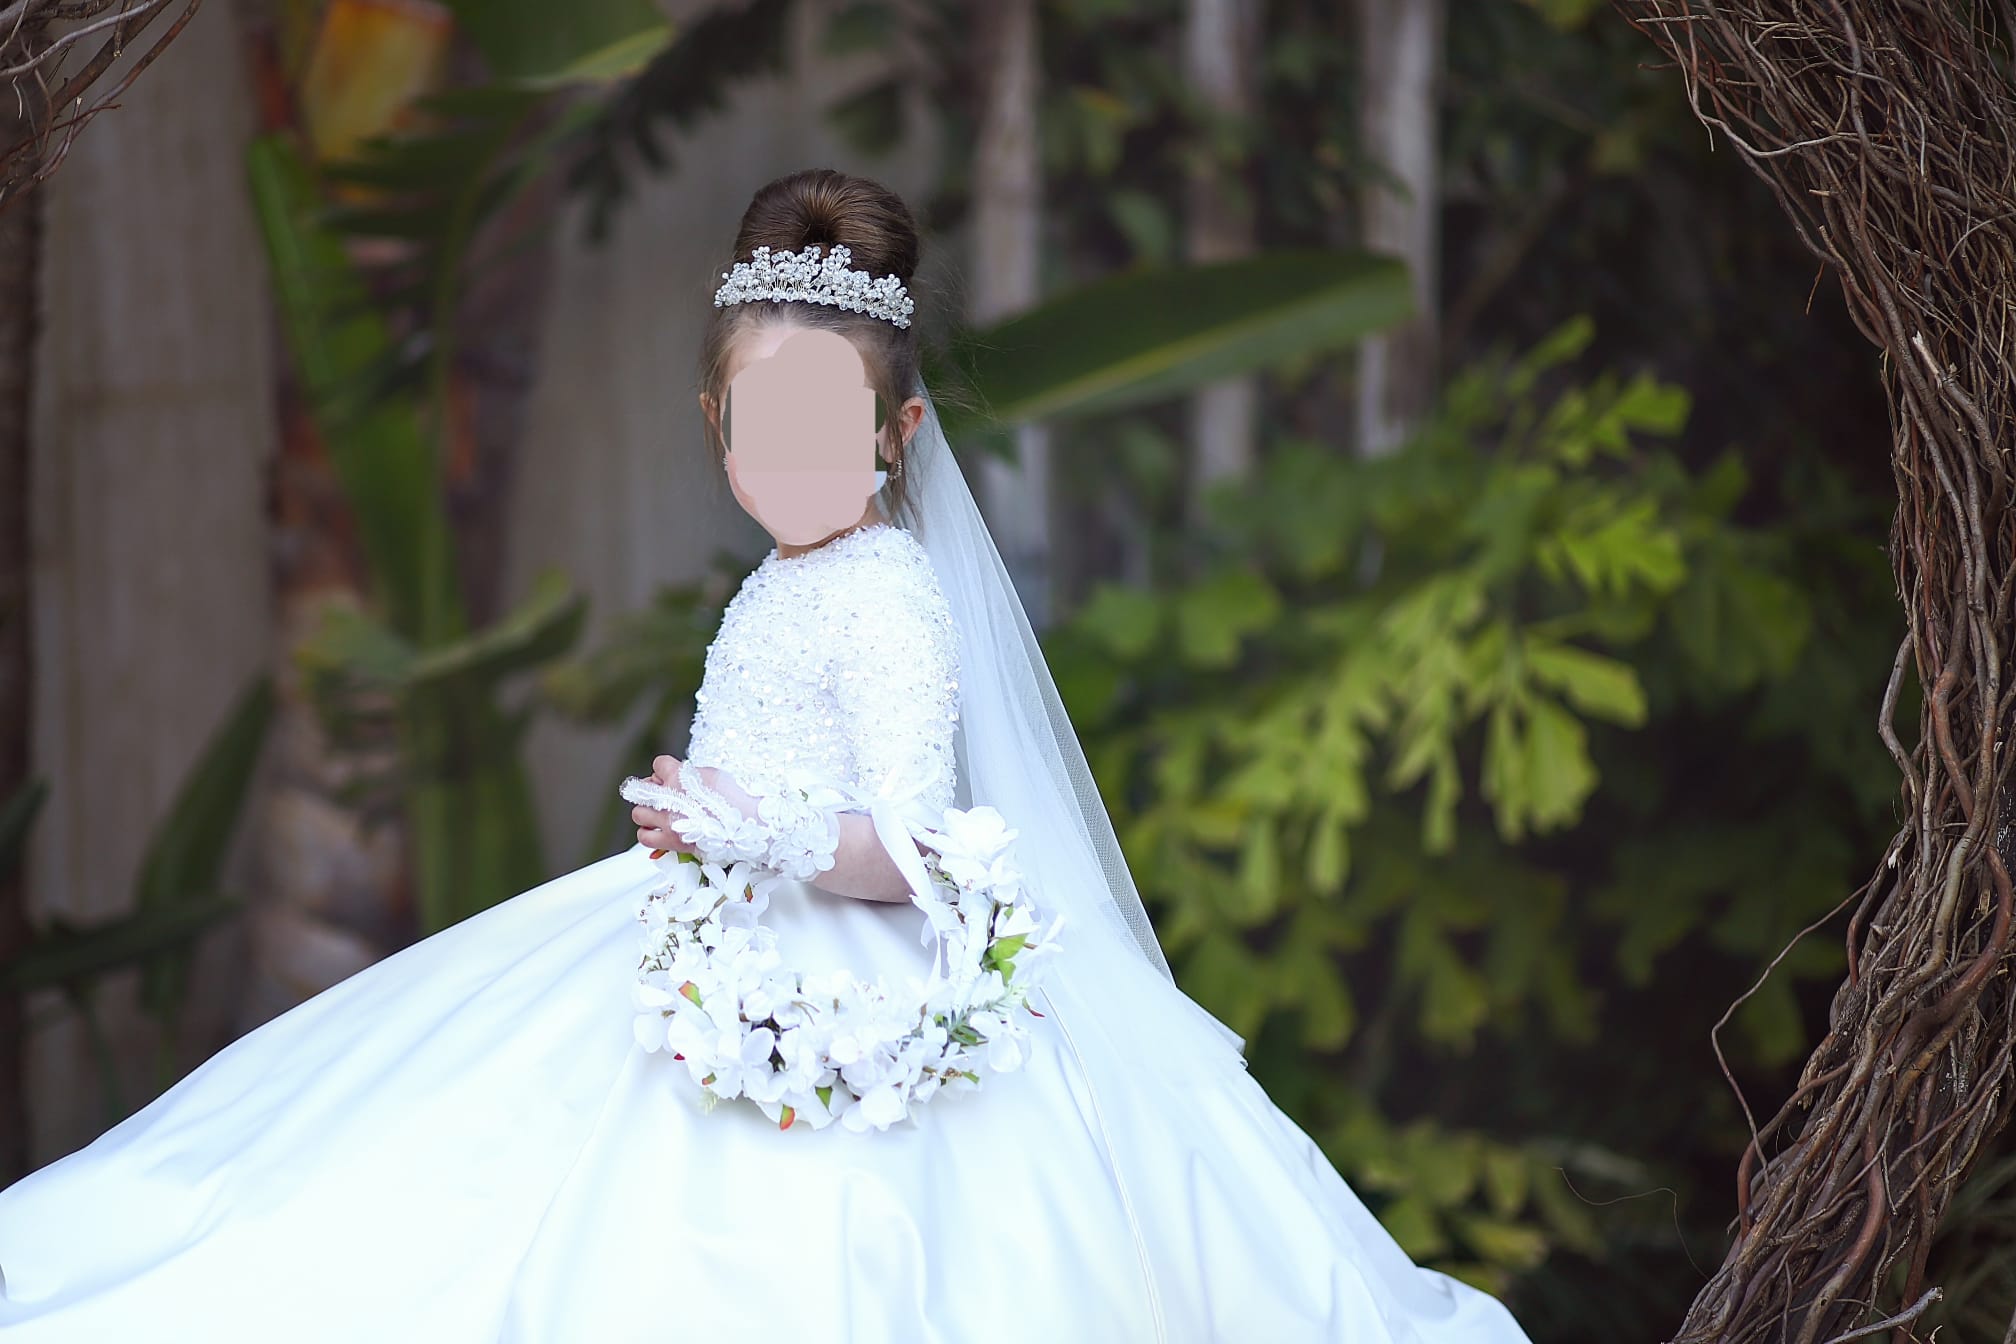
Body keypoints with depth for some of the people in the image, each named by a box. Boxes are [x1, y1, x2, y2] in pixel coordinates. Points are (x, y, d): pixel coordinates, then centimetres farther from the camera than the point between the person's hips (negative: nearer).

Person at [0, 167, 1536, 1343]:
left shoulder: (891, 601, -14)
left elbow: (913, 848, -22)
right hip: (732, 964, 10)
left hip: (845, 986, -10)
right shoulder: (774, 591, 13)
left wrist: (758, 838, -35)